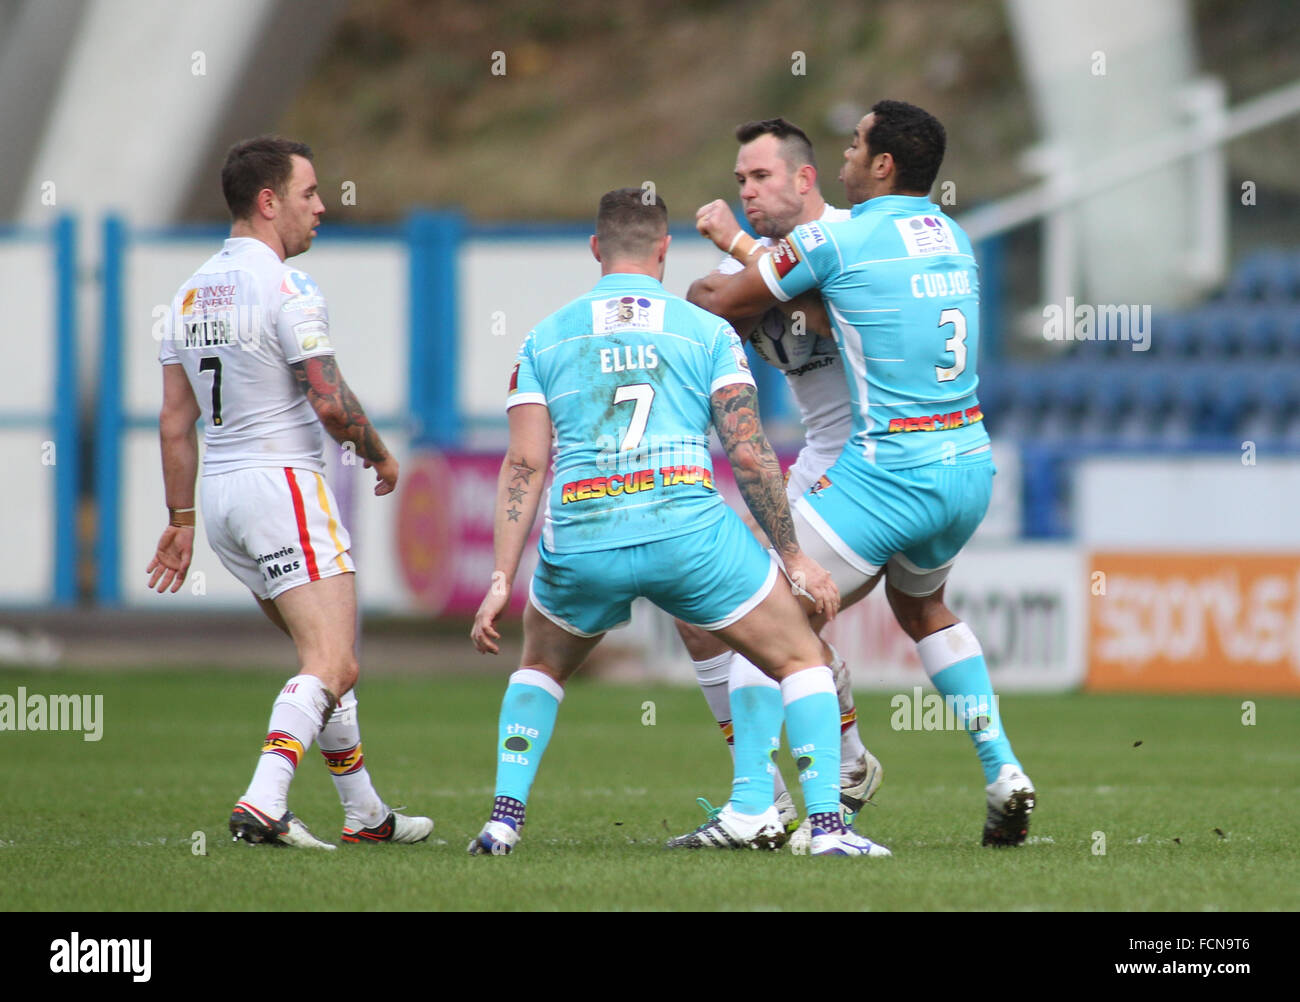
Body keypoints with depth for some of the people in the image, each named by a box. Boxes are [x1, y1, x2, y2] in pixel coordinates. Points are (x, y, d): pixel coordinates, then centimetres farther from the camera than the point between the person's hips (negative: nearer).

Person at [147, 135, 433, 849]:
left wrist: (182, 519, 19)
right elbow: (330, 404, -16)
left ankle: (365, 814, 23)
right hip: (281, 481, -9)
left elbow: (175, 420, 14)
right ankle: (263, 805, -29)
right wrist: (380, 454, 3)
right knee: (333, 666, -13)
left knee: (324, 651, 20)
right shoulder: (286, 288, -14)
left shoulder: (192, 292, 12)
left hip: (219, 492, 9)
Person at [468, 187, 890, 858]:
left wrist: (501, 580, 4)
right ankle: (827, 824, -2)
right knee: (801, 660, 12)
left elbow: (524, 464, 6)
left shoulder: (544, 340, 14)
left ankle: (504, 819, 16)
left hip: (580, 545, 2)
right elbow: (749, 455, 3)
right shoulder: (708, 331, 9)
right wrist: (795, 558, 10)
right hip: (689, 532, -2)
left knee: (540, 668, 31)